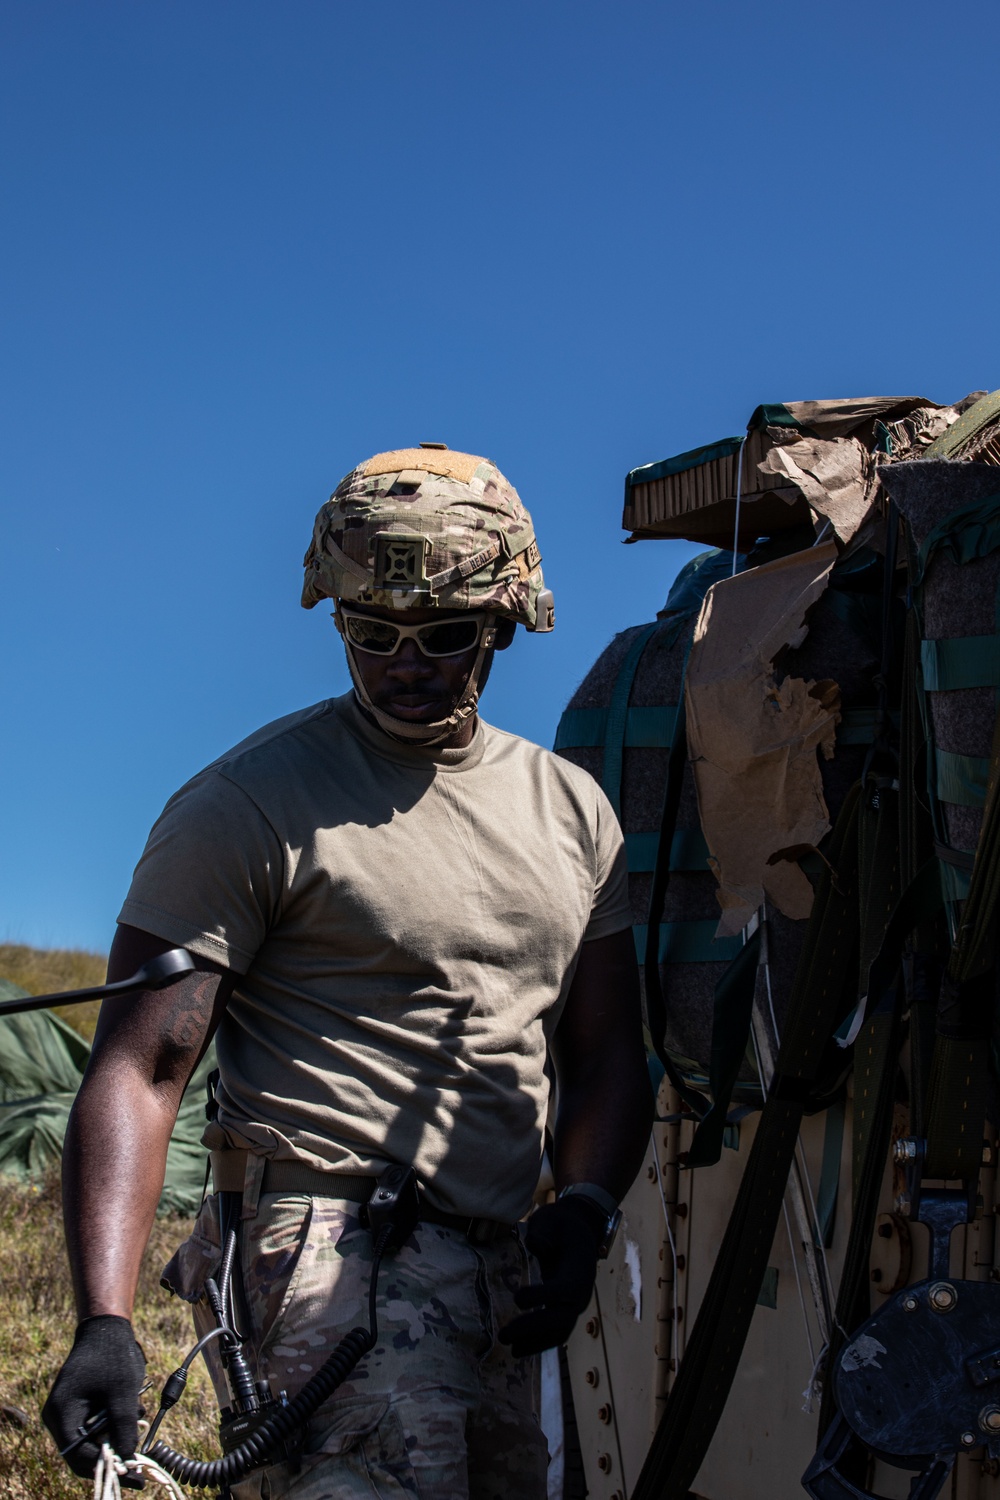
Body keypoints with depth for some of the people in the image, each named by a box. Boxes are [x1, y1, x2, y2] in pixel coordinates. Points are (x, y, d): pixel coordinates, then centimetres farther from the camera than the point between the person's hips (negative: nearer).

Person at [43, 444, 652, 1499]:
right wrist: (104, 1320, -23)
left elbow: (604, 1052, 18)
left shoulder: (571, 807, 13)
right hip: (325, 1253, -7)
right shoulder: (248, 805, -6)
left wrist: (583, 1209, -2)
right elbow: (139, 1067, -11)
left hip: (498, 1274, 7)